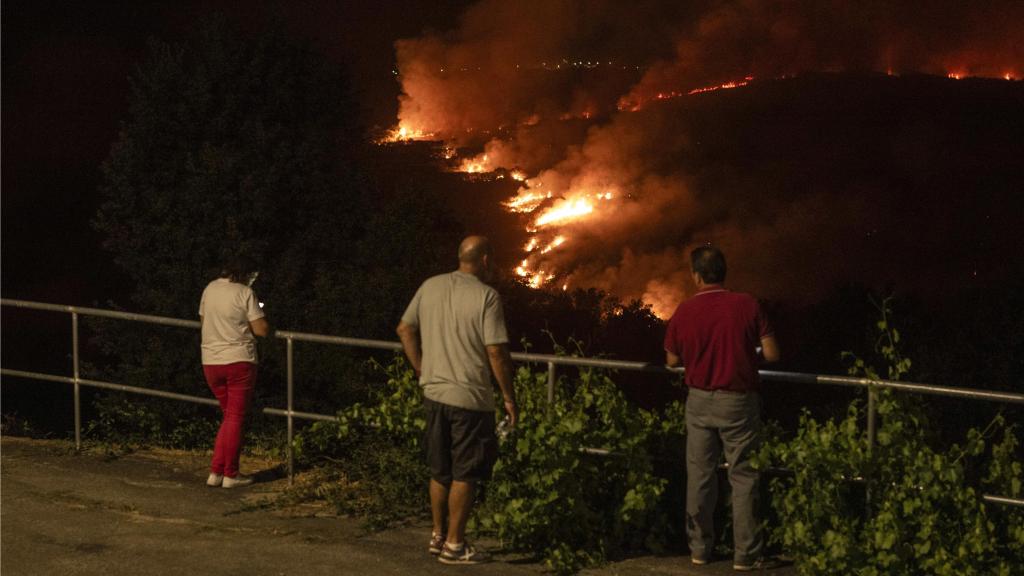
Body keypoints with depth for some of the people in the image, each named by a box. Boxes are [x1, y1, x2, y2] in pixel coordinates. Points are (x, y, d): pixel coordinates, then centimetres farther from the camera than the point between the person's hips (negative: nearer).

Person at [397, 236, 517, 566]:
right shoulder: (486, 297, -14)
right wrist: (509, 397, -7)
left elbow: (405, 330, 12)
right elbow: (497, 353, -16)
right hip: (470, 399, -6)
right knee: (465, 475, 4)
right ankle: (453, 545, 10)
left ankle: (438, 536, 28)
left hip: (433, 393, 6)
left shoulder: (430, 287, 5)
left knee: (440, 471, 18)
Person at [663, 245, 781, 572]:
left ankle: (699, 548, 21)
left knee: (699, 476, 13)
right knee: (743, 478, 5)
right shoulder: (747, 305, -12)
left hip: (700, 401, 2)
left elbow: (672, 361, 6)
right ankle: (747, 554, 6)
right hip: (739, 401, -2)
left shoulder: (684, 312, -6)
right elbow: (772, 354, -10)